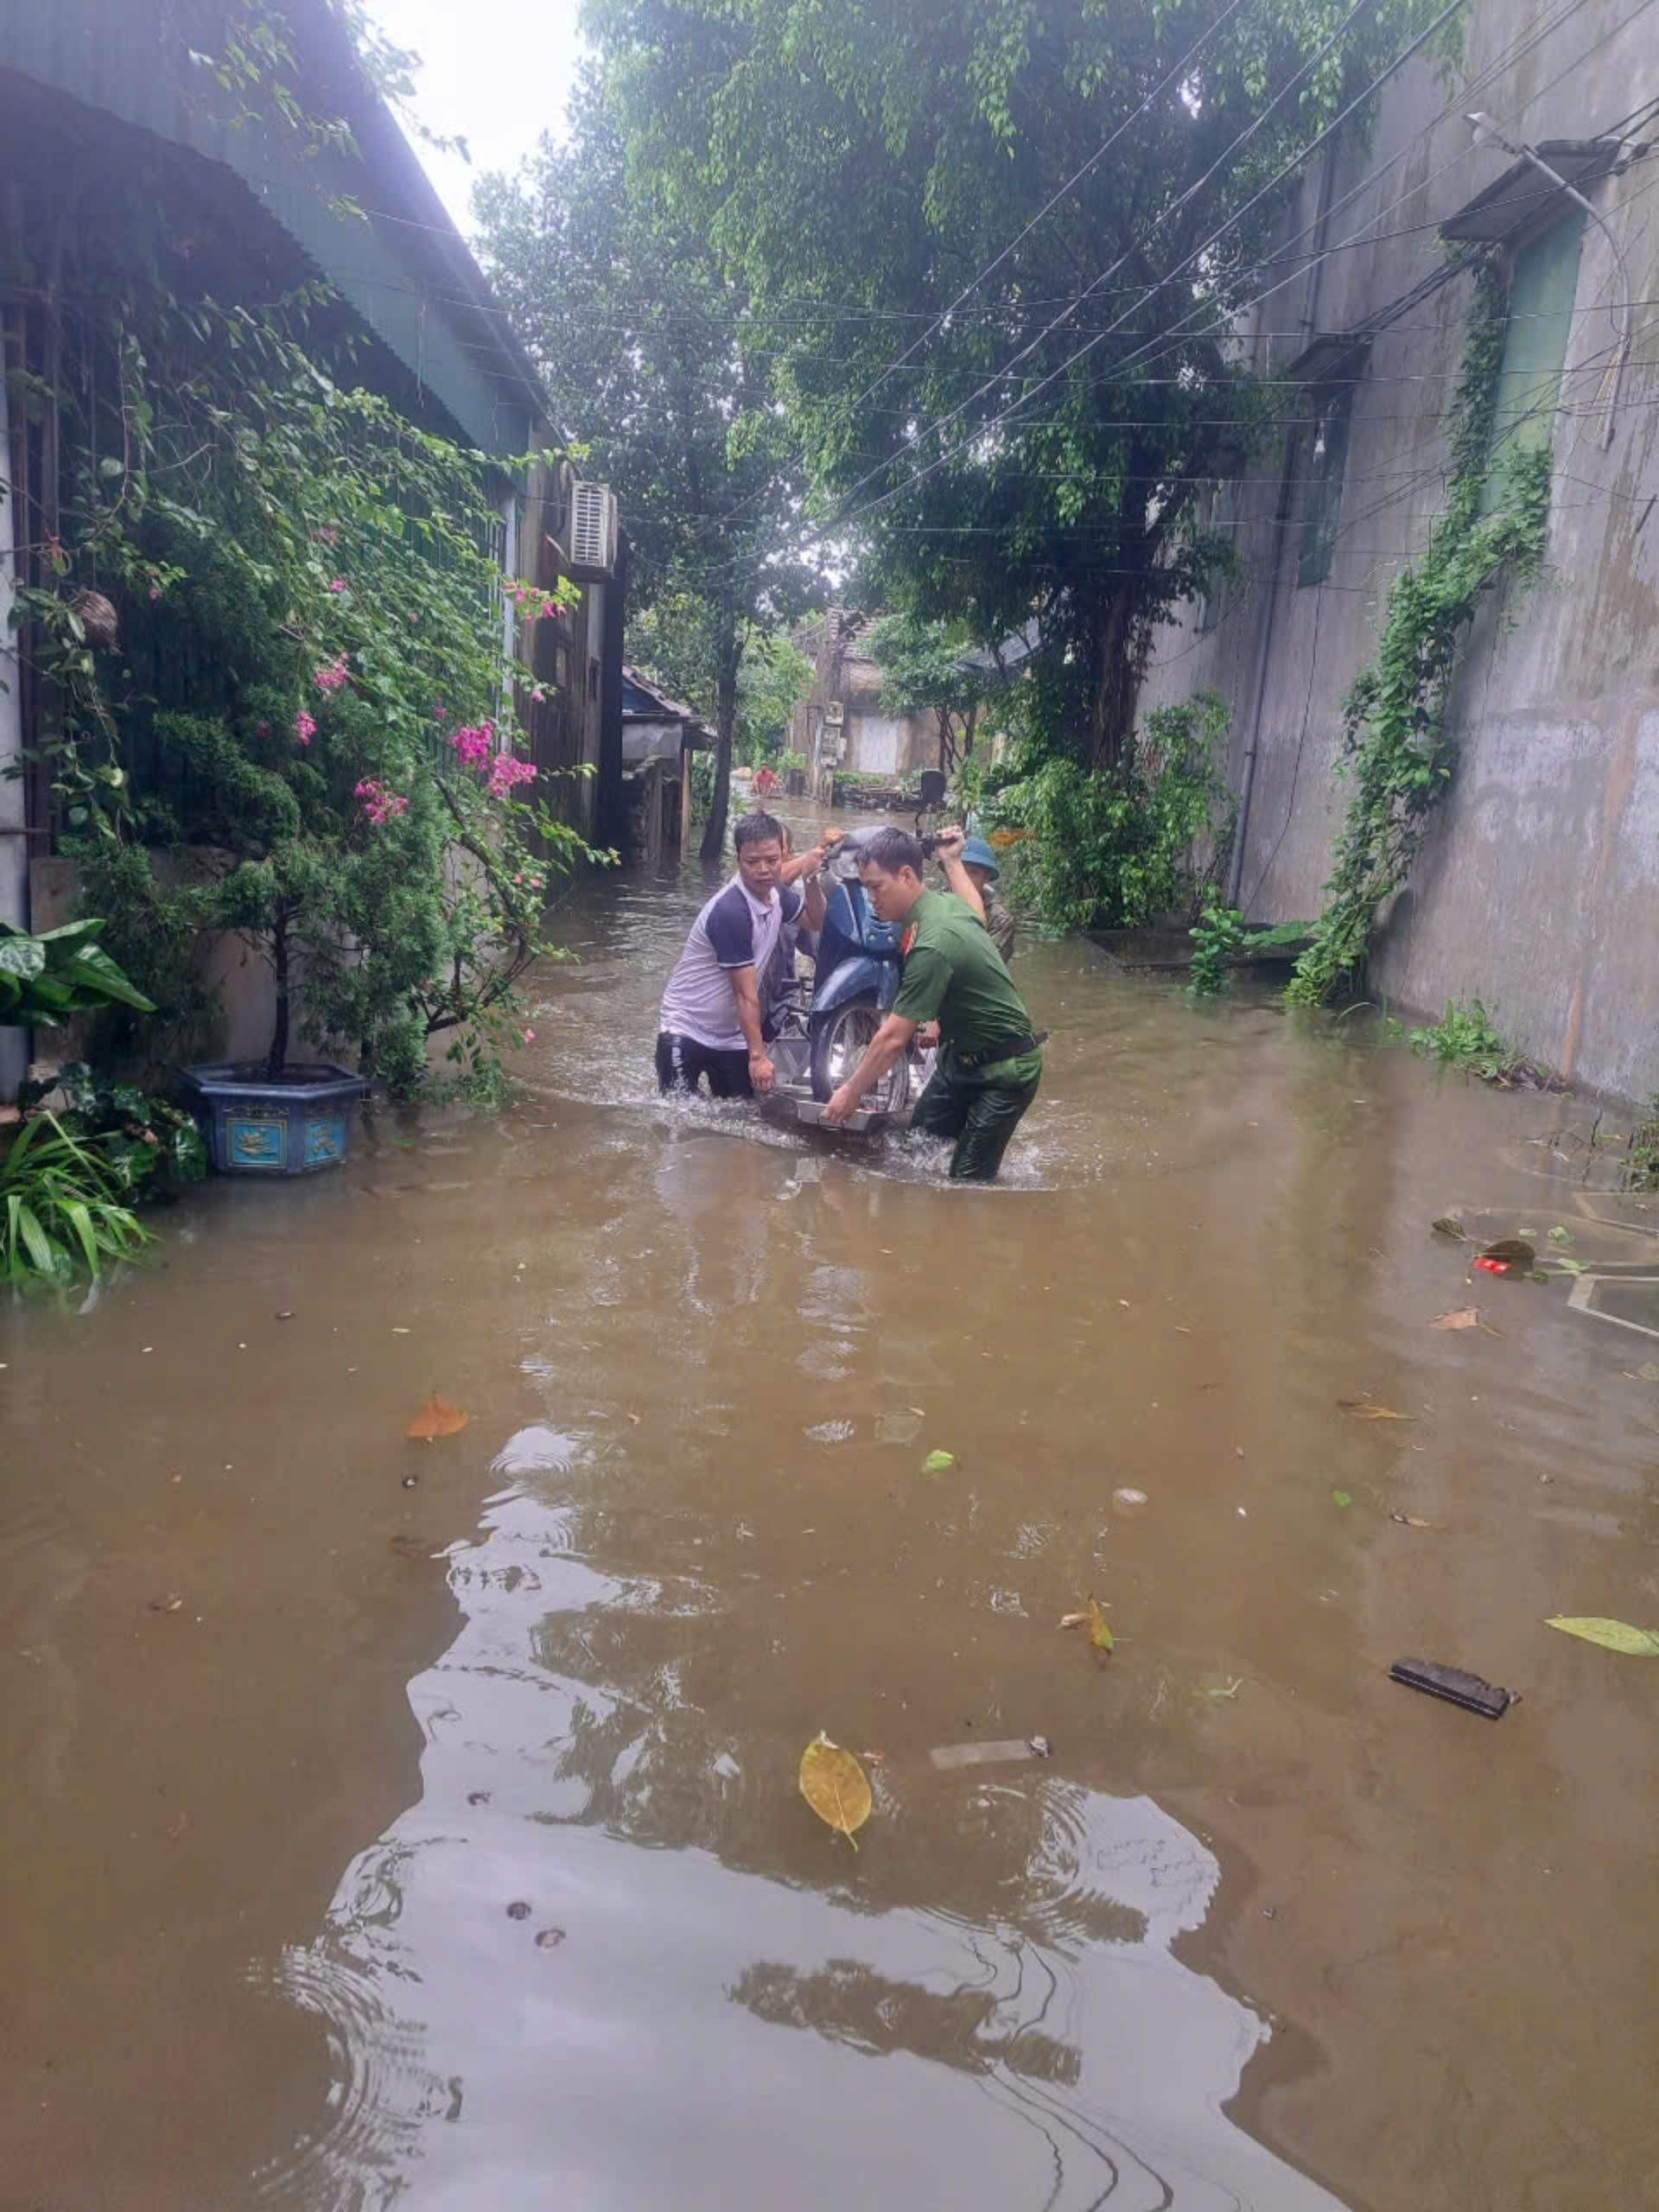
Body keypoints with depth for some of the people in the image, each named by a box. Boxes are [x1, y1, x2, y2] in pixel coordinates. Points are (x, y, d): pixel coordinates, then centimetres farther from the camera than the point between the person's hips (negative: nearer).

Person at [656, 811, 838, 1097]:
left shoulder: (777, 895, -2)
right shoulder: (730, 912, -26)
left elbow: (815, 920, 17)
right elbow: (745, 992, -23)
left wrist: (812, 876, -1)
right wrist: (758, 1055, -19)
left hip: (732, 1036, 7)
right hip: (685, 1032, -7)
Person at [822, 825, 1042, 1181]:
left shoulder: (932, 945, -30)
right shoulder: (941, 901, -2)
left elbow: (893, 1039, -26)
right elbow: (976, 910, 25)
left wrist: (851, 1092, -15)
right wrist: (951, 861, 29)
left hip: (1003, 1071, -10)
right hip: (961, 1054, 10)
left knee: (969, 1177, -7)